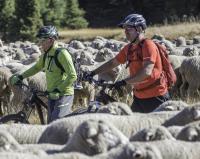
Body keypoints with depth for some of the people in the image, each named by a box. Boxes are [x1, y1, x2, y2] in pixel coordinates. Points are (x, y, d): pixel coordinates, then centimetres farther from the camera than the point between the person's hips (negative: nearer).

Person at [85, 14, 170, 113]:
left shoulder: (148, 45, -16)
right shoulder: (129, 48, 8)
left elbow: (146, 72, -27)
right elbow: (112, 63, 20)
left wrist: (124, 82, -32)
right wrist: (93, 73, 12)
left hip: (155, 97, -8)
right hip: (139, 97, 8)